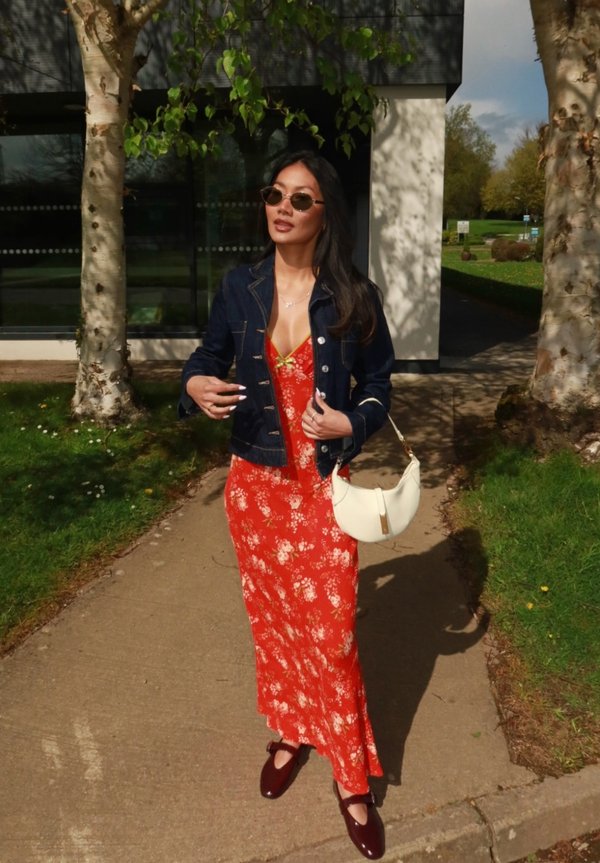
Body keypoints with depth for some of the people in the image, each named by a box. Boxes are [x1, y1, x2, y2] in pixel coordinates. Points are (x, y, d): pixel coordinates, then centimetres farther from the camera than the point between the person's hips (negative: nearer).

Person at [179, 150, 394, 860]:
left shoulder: (354, 298, -7)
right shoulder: (239, 289, -1)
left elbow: (377, 387, 1)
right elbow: (209, 358, 8)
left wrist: (349, 423, -20)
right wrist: (196, 386, -16)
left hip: (322, 487, -2)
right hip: (254, 483, 3)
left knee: (331, 632, 2)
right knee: (271, 618, 16)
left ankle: (351, 779, 22)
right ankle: (291, 733, 40)